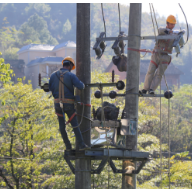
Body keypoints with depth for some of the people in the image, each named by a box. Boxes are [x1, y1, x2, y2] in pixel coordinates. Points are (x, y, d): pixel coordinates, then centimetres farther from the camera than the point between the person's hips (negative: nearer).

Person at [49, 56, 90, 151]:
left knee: (62, 126, 11)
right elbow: (80, 86, -16)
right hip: (69, 104, -3)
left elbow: (50, 88, 8)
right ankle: (81, 145, 0)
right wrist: (83, 85, 7)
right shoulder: (71, 75, -9)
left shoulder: (54, 75, 3)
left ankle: (68, 146, 12)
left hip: (57, 103, 3)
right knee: (75, 125, 4)